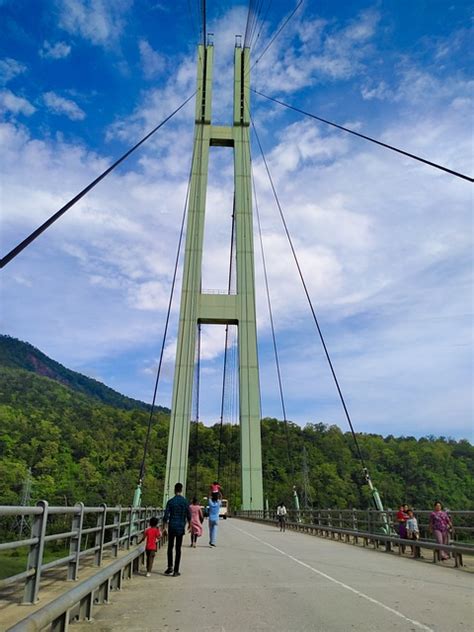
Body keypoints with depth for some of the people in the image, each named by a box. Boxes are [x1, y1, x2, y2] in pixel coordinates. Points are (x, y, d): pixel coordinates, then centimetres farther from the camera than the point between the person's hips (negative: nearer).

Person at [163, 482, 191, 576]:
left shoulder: (170, 501, -4)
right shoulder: (185, 502, -3)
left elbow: (166, 516, -6)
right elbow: (189, 516, 0)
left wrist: (164, 527, 1)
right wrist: (190, 526, 14)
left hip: (172, 527, 0)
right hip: (181, 527, 0)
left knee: (170, 547, 16)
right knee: (178, 549, 6)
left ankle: (170, 567, 10)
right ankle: (176, 570, 7)